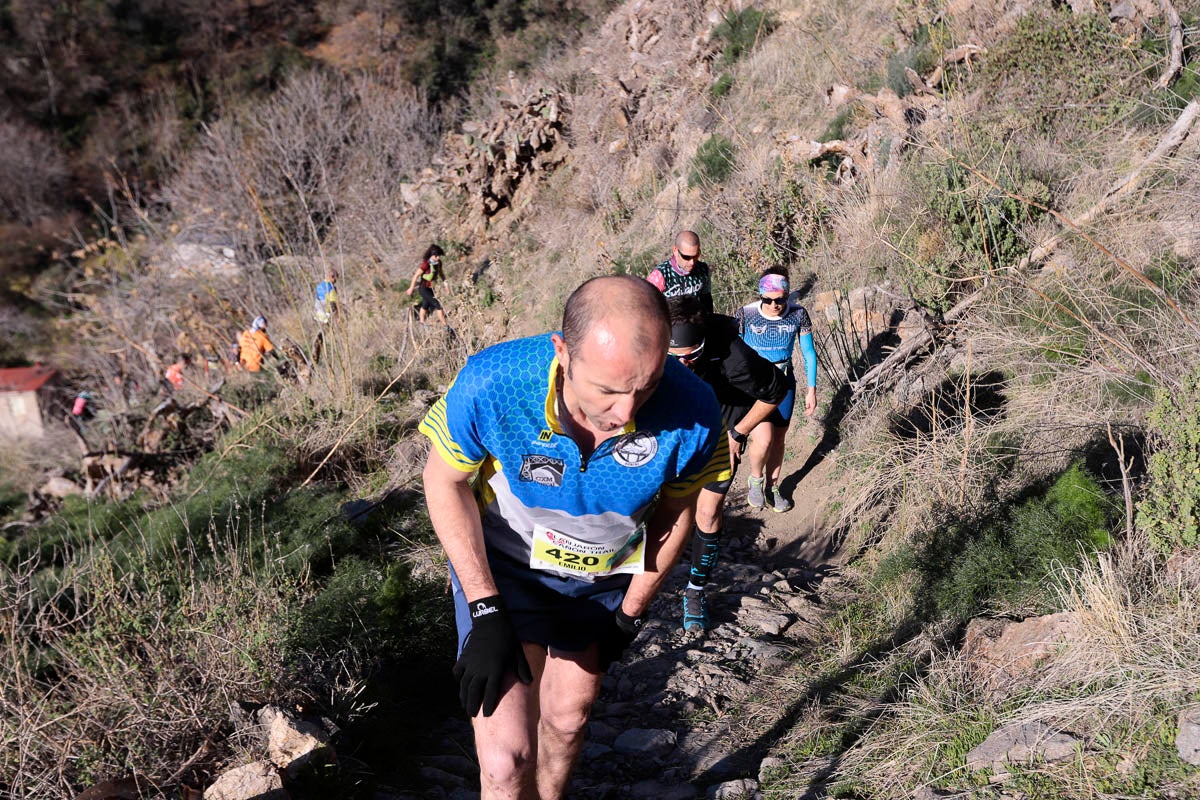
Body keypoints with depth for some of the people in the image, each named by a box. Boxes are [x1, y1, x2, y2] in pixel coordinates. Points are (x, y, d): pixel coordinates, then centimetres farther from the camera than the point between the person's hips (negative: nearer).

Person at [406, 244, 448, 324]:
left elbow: (441, 273, 15)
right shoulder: (426, 264, -24)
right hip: (423, 288, -8)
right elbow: (416, 276, -18)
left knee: (425, 305, 23)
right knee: (438, 305, -14)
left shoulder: (438, 263, -3)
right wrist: (411, 288, -13)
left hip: (430, 288, 8)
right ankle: (446, 325, -14)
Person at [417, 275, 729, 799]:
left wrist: (632, 609, 2)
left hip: (605, 577, 2)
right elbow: (445, 480, -15)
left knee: (566, 719, 21)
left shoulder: (691, 413, -30)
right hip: (502, 565, -2)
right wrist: (485, 611, -20)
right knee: (507, 757, -9)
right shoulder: (491, 383, -35)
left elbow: (676, 511, -8)